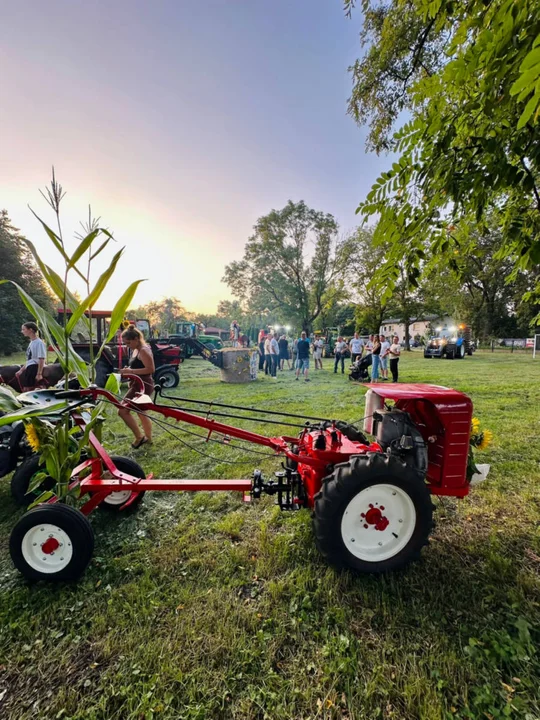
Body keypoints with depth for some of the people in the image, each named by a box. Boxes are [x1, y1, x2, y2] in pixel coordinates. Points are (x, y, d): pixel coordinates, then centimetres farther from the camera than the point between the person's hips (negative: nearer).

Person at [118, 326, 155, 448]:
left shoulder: (143, 351, -17)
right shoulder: (136, 350, 14)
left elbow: (151, 369, -26)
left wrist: (131, 371, -24)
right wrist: (128, 370, 10)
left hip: (142, 385, -11)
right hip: (139, 385, 11)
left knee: (123, 410, -9)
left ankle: (139, 437, 0)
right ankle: (148, 438, 34)